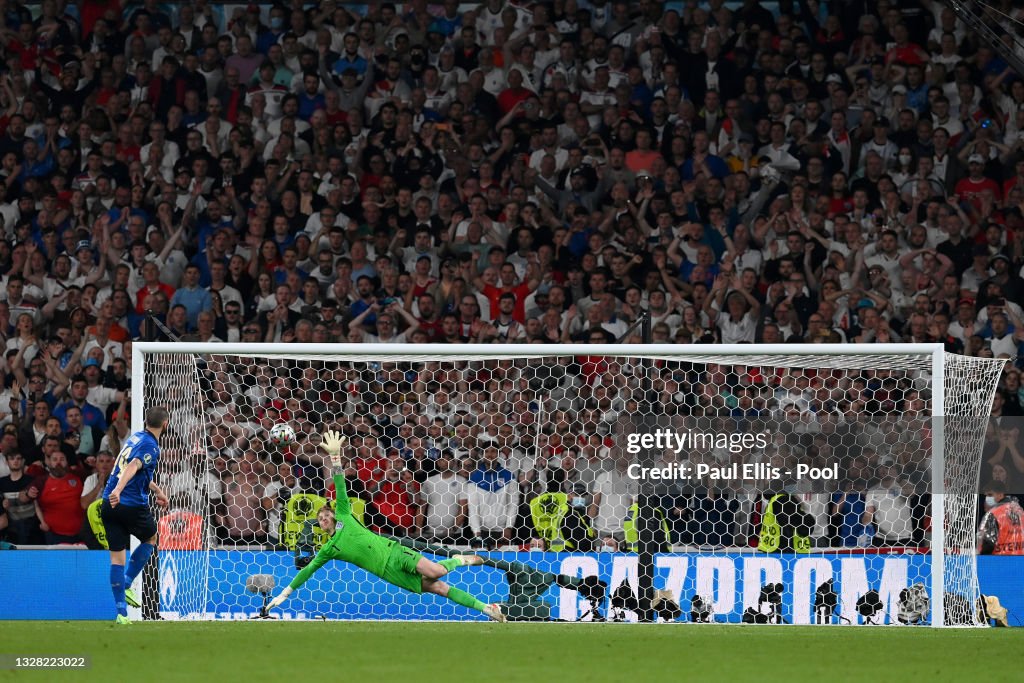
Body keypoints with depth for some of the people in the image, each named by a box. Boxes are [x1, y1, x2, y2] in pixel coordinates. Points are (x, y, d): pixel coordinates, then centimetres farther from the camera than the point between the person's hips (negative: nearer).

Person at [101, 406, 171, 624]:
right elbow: (133, 467, -28)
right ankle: (127, 585, 11)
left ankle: (121, 612, 4)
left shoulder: (135, 437, 16)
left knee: (117, 557, 6)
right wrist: (118, 490, -43)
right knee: (151, 539, 23)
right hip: (133, 505, -7)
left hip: (110, 504, 7)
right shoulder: (151, 446, -10)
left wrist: (157, 490, 45)